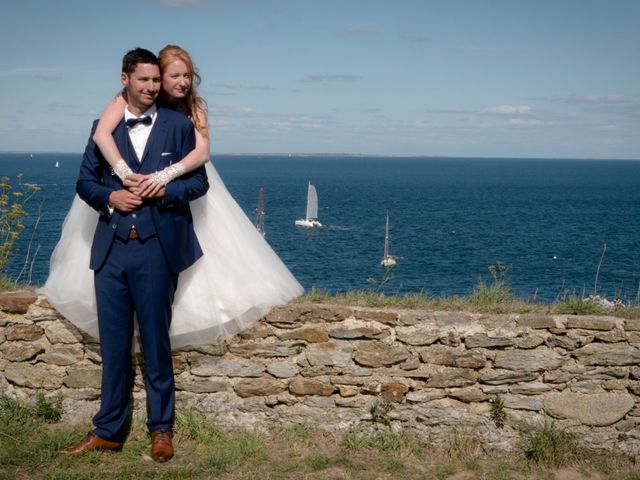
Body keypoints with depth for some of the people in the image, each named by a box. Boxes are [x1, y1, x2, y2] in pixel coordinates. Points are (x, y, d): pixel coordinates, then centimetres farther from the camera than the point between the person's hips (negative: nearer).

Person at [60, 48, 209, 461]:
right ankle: (109, 431, 19)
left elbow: (199, 181, 3)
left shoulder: (179, 125, 5)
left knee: (156, 342, 5)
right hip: (111, 248, 2)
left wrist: (164, 190, -14)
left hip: (157, 248, -2)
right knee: (114, 345, 9)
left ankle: (162, 430, 19)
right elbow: (85, 181, 12)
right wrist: (110, 197, -9)